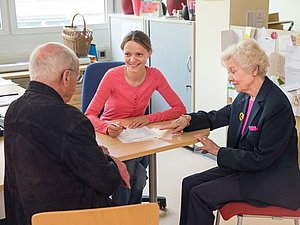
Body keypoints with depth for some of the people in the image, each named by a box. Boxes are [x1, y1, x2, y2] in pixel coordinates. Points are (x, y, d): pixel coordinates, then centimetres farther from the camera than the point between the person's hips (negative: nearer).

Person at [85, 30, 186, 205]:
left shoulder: (154, 76, -8)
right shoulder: (113, 76, -17)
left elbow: (180, 109, -7)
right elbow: (90, 115, -21)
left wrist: (149, 118, -21)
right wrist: (108, 128, -42)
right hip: (109, 138, -2)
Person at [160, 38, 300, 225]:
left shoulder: (277, 105, -23)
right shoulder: (245, 96, 2)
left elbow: (261, 159, -22)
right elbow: (217, 117, 18)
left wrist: (218, 151, -14)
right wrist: (188, 119, -2)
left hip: (271, 180, -8)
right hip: (243, 166, 8)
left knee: (200, 195, -14)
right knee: (189, 184, 2)